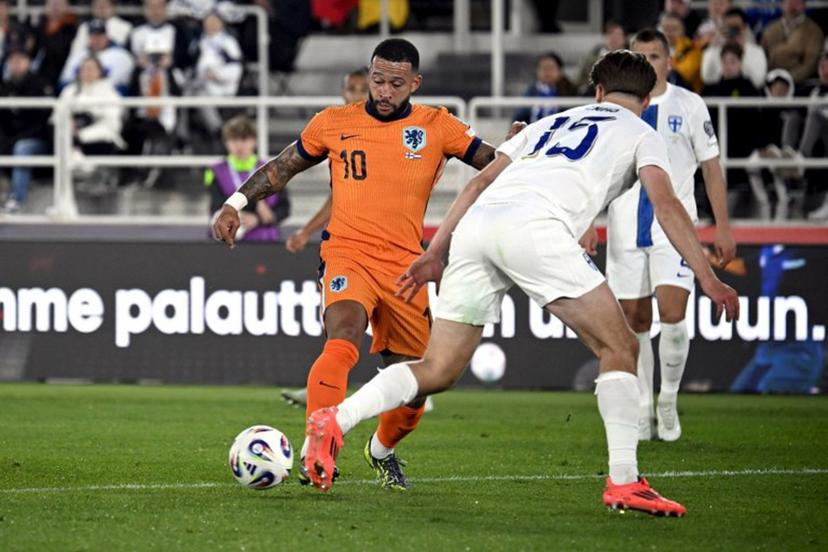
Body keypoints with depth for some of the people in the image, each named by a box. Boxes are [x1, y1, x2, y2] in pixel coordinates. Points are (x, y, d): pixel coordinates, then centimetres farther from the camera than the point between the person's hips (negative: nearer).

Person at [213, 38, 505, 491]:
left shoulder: (437, 126, 5)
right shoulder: (334, 123, 5)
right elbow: (281, 168, 17)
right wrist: (236, 203, 7)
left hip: (405, 266, 2)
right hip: (348, 255, -2)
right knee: (342, 341, -32)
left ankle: (382, 450, 38)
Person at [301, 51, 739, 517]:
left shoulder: (551, 123, 37)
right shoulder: (642, 134, 22)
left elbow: (479, 184, 30)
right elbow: (667, 205, 5)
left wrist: (434, 254, 30)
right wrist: (709, 278, 2)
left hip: (474, 227, 5)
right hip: (535, 229, -5)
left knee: (439, 371, 10)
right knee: (620, 348, 4)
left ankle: (335, 421, -7)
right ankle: (624, 482, -5)